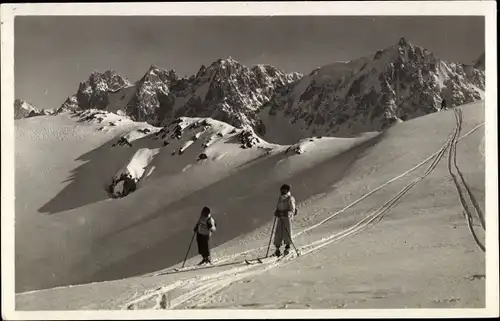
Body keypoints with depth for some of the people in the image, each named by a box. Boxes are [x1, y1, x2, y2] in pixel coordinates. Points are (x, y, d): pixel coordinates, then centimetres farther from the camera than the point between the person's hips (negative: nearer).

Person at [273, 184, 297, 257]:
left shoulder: (290, 199, -6)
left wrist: (286, 213, -26)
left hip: (287, 217, -5)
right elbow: (277, 208, 20)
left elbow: (292, 210, -10)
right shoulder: (280, 198, 14)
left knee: (286, 232, -2)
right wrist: (276, 212, -1)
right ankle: (277, 249, 4)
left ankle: (287, 247, 17)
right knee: (278, 233, 0)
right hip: (280, 218, 5)